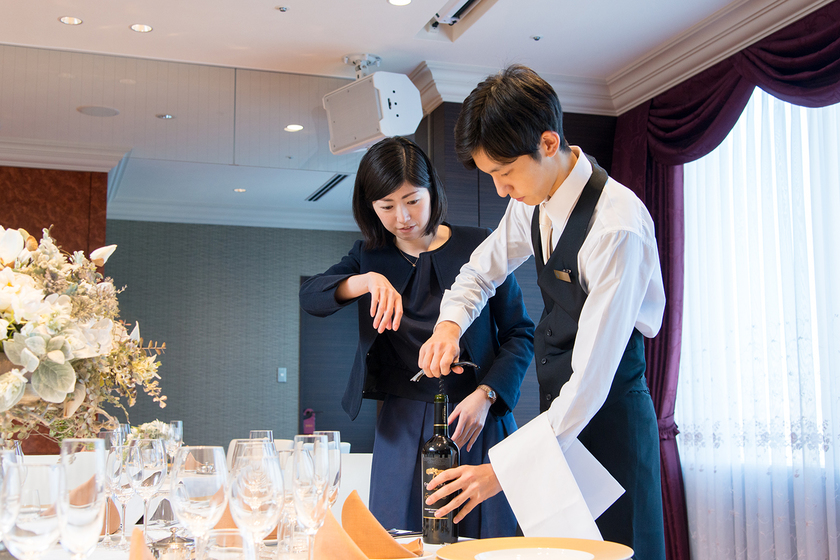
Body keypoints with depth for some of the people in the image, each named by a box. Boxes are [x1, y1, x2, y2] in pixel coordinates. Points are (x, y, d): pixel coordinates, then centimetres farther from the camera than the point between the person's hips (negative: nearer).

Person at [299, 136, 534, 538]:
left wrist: (485, 396, -14)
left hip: (476, 420, -2)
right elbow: (310, 297, -5)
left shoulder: (478, 247, -1)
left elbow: (520, 333, 1)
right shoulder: (371, 256, 9)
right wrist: (367, 280, -24)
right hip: (403, 428, 2)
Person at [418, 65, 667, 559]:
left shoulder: (618, 227, -25)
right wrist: (449, 324, -3)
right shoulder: (533, 200, 0)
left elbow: (590, 380, -26)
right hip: (558, 408, 7)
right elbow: (481, 271, 19)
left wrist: (503, 469, -23)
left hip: (608, 413, -7)